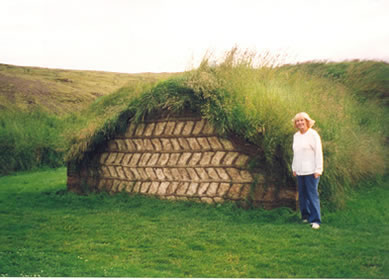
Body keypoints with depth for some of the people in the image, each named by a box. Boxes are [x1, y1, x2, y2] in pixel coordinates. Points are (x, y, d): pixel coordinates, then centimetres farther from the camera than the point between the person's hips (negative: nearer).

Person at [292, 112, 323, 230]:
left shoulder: (313, 134, -6)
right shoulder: (296, 136, 14)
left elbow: (318, 153, -9)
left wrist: (318, 170, -13)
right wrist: (294, 168, 18)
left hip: (311, 171, -6)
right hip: (300, 171, 6)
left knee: (312, 195, -7)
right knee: (302, 195, 8)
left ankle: (315, 220, -4)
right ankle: (306, 216, 19)